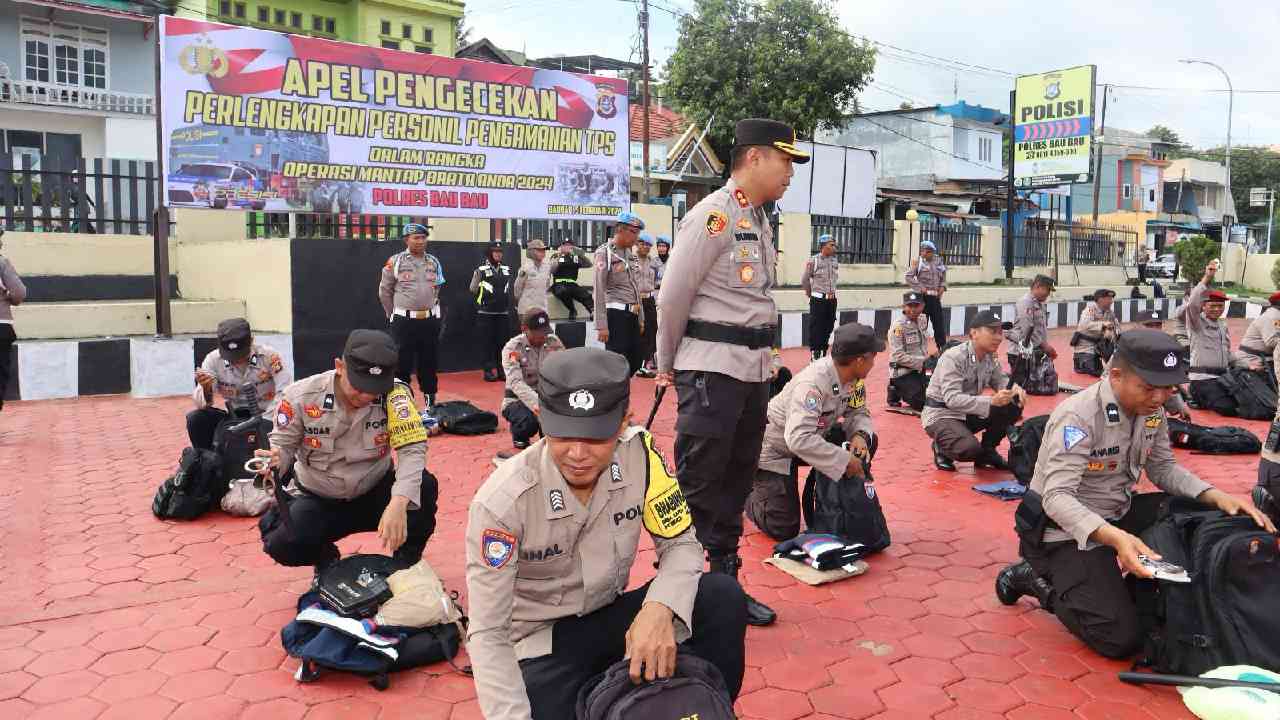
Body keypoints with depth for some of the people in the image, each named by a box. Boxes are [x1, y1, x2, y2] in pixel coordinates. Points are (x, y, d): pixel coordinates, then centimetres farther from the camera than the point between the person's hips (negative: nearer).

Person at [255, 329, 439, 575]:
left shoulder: (394, 394, -22)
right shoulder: (300, 397, -20)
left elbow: (411, 448, -30)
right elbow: (283, 446, -6)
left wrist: (398, 504, -46)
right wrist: (276, 461, -32)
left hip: (375, 493, 0)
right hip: (318, 500, 0)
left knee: (424, 487, -28)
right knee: (281, 544, -26)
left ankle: (406, 569, -1)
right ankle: (324, 558, 13)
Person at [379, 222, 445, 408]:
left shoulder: (434, 262, 8)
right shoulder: (395, 261, -2)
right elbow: (385, 291, 4)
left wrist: (430, 310, 14)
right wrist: (394, 315, 9)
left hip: (430, 320, 3)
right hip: (403, 321, -3)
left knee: (429, 361, 9)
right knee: (401, 362, 0)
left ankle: (430, 401, 17)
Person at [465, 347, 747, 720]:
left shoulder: (638, 453, -16)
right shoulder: (500, 501, -25)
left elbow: (681, 545, -9)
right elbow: (487, 634, -21)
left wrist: (659, 608, -31)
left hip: (611, 617, 3)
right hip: (543, 641, -3)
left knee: (723, 598, -21)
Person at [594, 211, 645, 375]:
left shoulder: (630, 254, 15)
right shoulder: (605, 252, -8)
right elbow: (599, 290, -13)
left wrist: (640, 318, 19)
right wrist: (602, 325, -18)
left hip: (632, 314, 8)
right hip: (615, 314, -8)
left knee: (635, 361, 9)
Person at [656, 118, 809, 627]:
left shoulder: (759, 220, 16)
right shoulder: (714, 215, -12)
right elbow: (673, 296, -11)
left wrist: (764, 356, 13)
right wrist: (667, 365, -2)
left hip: (753, 368, 9)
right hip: (712, 367, -9)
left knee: (737, 480, 14)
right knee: (697, 486, -4)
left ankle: (725, 581, 25)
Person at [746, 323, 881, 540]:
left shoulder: (853, 377, -10)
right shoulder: (813, 383, -35)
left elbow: (859, 412, 2)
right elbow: (799, 439, -44)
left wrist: (860, 435, -22)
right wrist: (844, 460, -40)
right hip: (775, 448, -8)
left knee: (867, 443, -9)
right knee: (783, 530, -11)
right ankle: (749, 490, 18)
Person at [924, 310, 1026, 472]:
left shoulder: (990, 358, 0)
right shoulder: (953, 358, -23)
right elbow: (952, 398, -31)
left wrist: (1014, 389, -17)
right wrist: (991, 401, -42)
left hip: (968, 413, 7)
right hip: (941, 415, -7)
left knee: (1014, 406, -9)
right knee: (970, 448, -32)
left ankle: (987, 451, 8)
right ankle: (942, 448, 3)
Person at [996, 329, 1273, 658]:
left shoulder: (1151, 410, -3)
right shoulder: (1078, 417, -27)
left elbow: (1163, 468, 8)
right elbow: (1057, 498, -33)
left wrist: (1217, 496, -11)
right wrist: (1116, 538, -49)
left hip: (1118, 515, 8)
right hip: (1068, 532, -8)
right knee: (1121, 638, -18)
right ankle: (1036, 579, 4)